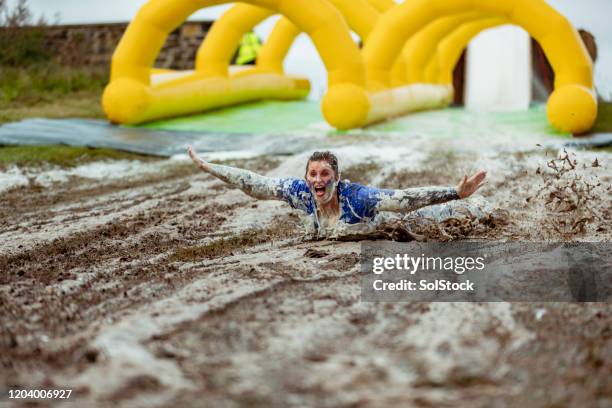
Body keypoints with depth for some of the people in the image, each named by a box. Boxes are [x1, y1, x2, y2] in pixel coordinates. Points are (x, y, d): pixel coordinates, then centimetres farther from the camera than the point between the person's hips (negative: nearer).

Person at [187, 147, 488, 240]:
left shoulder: (356, 195, -42)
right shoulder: (301, 192, -28)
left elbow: (407, 198, -50)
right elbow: (255, 184, -23)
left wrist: (456, 194, -58)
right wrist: (206, 167, -21)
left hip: (388, 227, -4)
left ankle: (466, 208, 48)